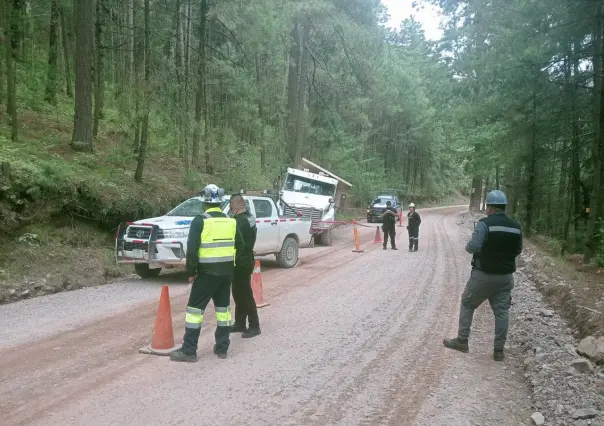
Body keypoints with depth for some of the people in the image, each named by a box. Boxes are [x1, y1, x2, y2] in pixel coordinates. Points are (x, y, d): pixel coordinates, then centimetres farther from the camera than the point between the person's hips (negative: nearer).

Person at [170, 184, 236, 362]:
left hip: (207, 271, -5)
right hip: (227, 271, 5)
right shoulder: (231, 221, 6)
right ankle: (222, 348, 20)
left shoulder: (200, 221, -10)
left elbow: (192, 249, -14)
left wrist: (191, 271, -4)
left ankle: (189, 351, 5)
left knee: (195, 308, 3)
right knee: (223, 307, 15)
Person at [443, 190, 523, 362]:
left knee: (467, 305, 12)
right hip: (505, 276, 5)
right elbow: (517, 250, 14)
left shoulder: (485, 223, -16)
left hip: (483, 274, -5)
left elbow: (473, 247, -22)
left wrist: (467, 247, -1)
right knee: (502, 311, 9)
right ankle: (499, 350, 13)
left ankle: (462, 341, 18)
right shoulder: (516, 227, 3)